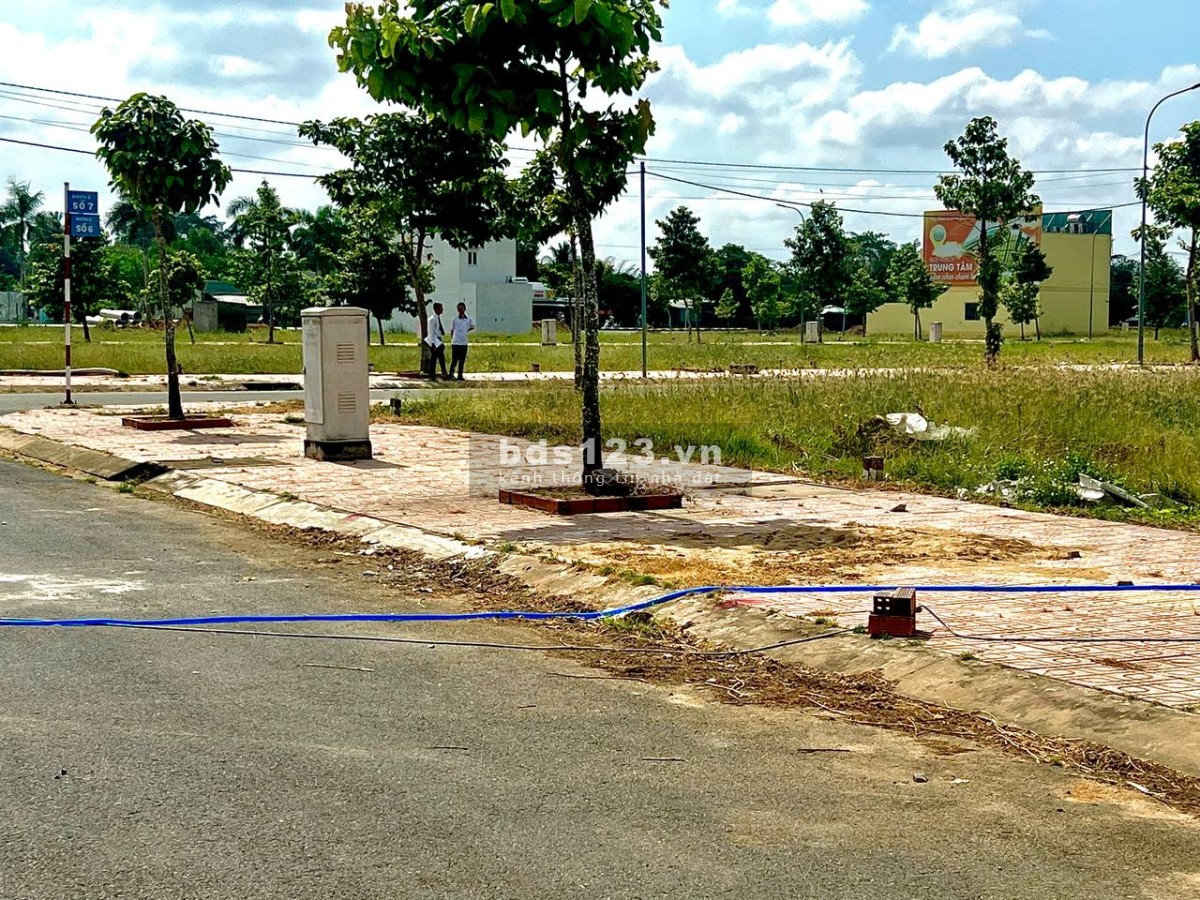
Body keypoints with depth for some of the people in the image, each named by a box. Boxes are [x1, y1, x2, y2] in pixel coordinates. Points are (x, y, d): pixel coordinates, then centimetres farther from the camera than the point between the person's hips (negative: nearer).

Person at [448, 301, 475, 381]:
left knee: (462, 360, 6)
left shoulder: (469, 319, 4)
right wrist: (451, 341, 4)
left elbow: (472, 327, 22)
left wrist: (466, 330, 7)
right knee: (454, 359, -5)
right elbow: (452, 330, 7)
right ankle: (451, 373, 6)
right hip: (455, 342, -2)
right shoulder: (454, 319, 0)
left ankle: (460, 375, 14)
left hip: (464, 342, 2)